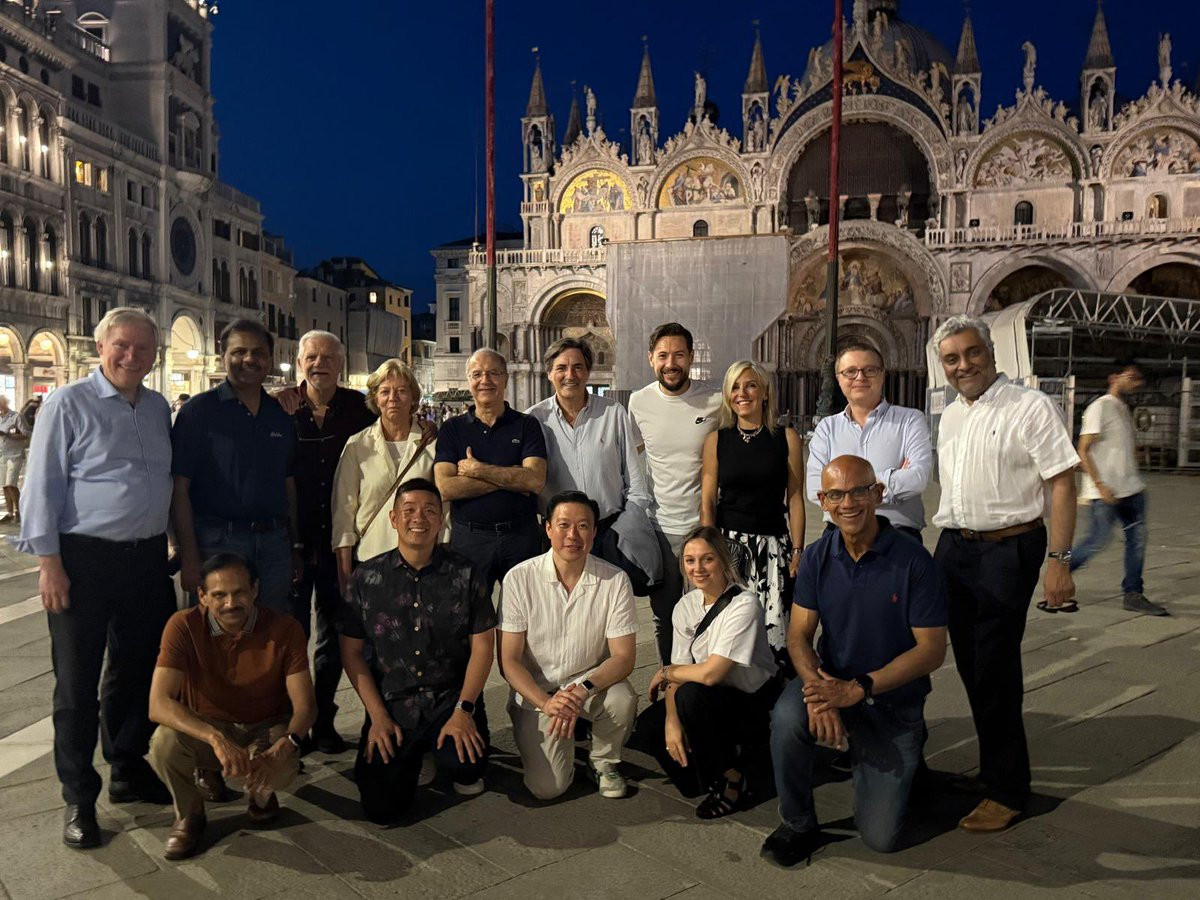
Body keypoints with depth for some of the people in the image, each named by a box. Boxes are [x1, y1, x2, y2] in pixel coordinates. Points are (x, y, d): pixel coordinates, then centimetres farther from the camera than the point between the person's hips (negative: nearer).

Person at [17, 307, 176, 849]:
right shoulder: (68, 404, -7)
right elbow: (43, 485, -8)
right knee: (78, 682, 5)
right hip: (84, 559, -5)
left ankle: (129, 771, 33)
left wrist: (174, 547, 15)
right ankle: (78, 800, 18)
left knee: (138, 671, 15)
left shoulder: (159, 408, 10)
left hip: (147, 559, 5)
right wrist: (48, 563, -13)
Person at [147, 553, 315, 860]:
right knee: (164, 742, -32)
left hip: (266, 730, 0)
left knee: (283, 769, -33)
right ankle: (189, 814, 1)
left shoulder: (285, 629, -19)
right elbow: (158, 704, -30)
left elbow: (305, 705, -17)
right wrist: (216, 738, -44)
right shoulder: (184, 626, -20)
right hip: (205, 728, 1)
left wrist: (285, 745, -39)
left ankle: (260, 795, 9)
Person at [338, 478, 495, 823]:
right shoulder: (365, 578, 0)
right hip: (391, 705, 1)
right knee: (380, 808, -10)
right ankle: (414, 758, 23)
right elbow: (351, 653, 3)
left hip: (452, 699, -1)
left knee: (467, 764, -29)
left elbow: (483, 645, -2)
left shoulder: (466, 574, -2)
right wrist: (378, 716, -5)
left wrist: (463, 709, -13)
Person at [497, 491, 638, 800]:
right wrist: (546, 702, -26)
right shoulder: (520, 578, -13)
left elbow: (623, 657, -11)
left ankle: (604, 762, 1)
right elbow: (508, 660, -11)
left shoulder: (614, 580, -11)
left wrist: (584, 689, -29)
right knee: (548, 787, -17)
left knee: (622, 700, -32)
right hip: (535, 693, -1)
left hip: (592, 683, 1)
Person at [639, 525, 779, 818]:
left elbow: (710, 673, -29)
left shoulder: (744, 605, -23)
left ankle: (730, 778, -8)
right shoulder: (685, 606, -2)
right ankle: (730, 753, 7)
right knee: (649, 723, -16)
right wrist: (672, 719, -20)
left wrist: (664, 673, -13)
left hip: (756, 705, -6)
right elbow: (679, 669, -4)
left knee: (691, 695, -32)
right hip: (710, 702, 6)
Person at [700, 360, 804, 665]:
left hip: (773, 545, -1)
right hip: (727, 543, 1)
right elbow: (707, 501, 4)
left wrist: (797, 551, 0)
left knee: (774, 626, -7)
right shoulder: (716, 440, 5)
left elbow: (795, 499, 3)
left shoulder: (787, 438, 3)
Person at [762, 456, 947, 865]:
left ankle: (896, 767, 30)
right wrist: (818, 691, -25)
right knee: (788, 716, -33)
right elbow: (799, 634, -4)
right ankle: (797, 824, -6)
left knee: (880, 837, -4)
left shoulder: (913, 560, -16)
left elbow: (931, 650, -15)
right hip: (831, 683, 2)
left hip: (894, 700, -2)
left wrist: (856, 689, -23)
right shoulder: (817, 557, -5)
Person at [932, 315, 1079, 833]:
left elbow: (1062, 484, -12)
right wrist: (945, 546, 15)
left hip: (1008, 549, -7)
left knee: (994, 672, -4)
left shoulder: (1030, 407, -9)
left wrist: (1059, 561, -17)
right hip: (954, 548, 7)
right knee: (970, 667, 12)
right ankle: (996, 766, 30)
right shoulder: (949, 416, 13)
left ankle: (1007, 790, 10)